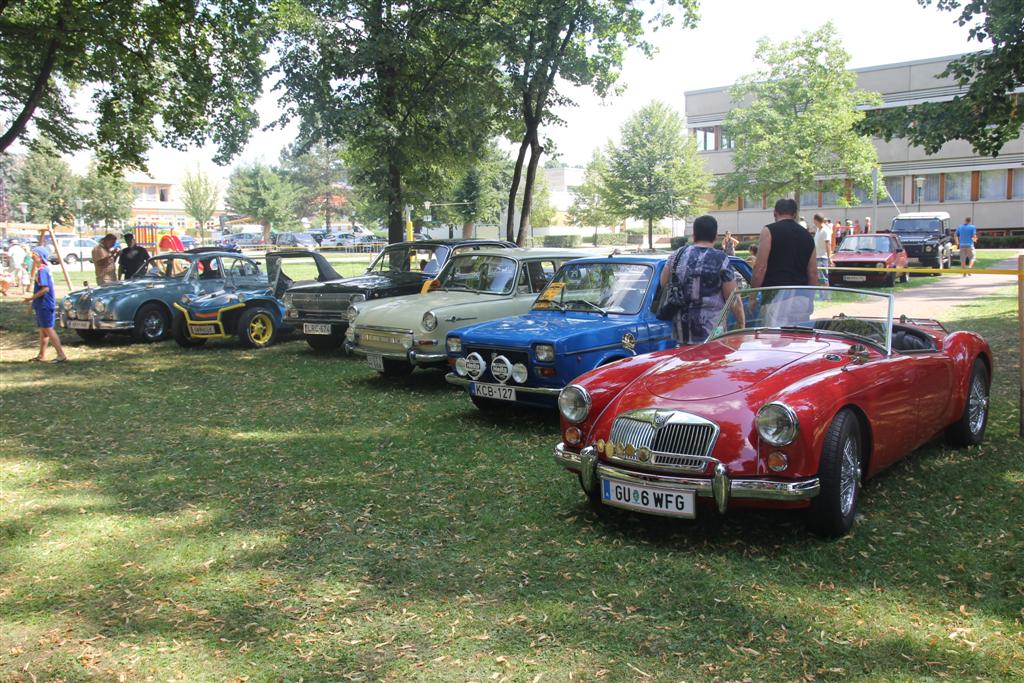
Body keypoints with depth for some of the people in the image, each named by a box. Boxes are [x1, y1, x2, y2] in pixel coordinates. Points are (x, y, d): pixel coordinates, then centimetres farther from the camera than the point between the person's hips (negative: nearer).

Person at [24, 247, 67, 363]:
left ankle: (61, 354, -10)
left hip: (45, 305, -10)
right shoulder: (45, 269, 13)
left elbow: (45, 289, -24)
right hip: (43, 305, 10)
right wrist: (33, 301, 20)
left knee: (48, 329, -9)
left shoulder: (42, 270, -16)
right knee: (43, 330, 15)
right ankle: (41, 355, 22)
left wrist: (31, 298, -17)